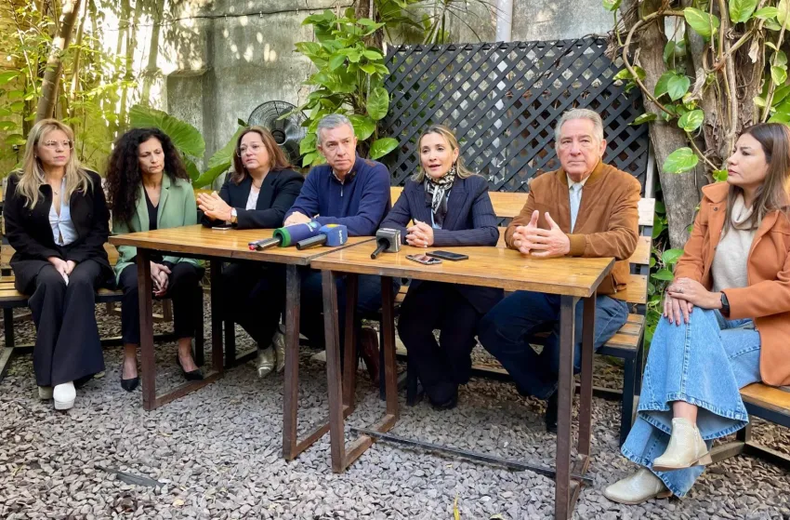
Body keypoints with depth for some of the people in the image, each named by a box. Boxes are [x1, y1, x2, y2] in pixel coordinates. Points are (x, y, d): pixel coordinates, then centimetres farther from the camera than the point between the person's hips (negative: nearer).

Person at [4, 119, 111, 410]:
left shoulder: (89, 180, 7)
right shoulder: (19, 184, 5)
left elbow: (101, 228, 2)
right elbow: (15, 233, 0)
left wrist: (74, 259, -14)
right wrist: (51, 258, -16)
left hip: (84, 257, 0)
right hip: (37, 259, 0)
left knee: (80, 281, -35)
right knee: (51, 281, -35)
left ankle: (64, 374, -37)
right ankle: (48, 374, -31)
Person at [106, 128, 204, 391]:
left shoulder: (183, 187, 1)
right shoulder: (125, 190, 3)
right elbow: (121, 239, 0)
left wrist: (168, 269, -17)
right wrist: (148, 264, -18)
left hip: (176, 260, 0)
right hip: (136, 261, 0)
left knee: (186, 276, -35)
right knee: (135, 284, -35)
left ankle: (185, 351, -23)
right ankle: (129, 357, -20)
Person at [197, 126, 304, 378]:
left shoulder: (289, 180, -5)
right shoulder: (234, 182, 14)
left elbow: (277, 216, -24)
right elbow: (211, 219, 3)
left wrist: (231, 214, -37)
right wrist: (212, 212, -24)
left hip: (280, 262, -5)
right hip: (245, 261, 5)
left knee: (259, 295, -34)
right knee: (225, 288, -26)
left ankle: (266, 343, 0)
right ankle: (269, 339, -1)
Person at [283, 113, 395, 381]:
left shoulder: (376, 173, -12)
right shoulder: (317, 175, 8)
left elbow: (365, 224, -27)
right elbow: (294, 214, -3)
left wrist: (312, 223, -32)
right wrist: (294, 219, -28)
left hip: (375, 271, -6)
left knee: (338, 305, -32)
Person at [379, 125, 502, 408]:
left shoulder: (475, 186, -7)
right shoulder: (413, 187, 7)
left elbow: (490, 233, -21)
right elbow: (388, 225, 1)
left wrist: (436, 237, -32)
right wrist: (409, 234, -24)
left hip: (471, 282, -3)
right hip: (428, 281, 3)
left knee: (457, 330, -26)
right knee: (409, 326, -22)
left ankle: (451, 379, 11)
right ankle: (442, 389, 4)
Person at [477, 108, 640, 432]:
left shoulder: (623, 185, -6)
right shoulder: (542, 185, 9)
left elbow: (625, 240, -22)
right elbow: (514, 229, 1)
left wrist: (568, 244, -41)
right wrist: (520, 237, -27)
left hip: (600, 296, -4)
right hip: (545, 290, 5)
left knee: (563, 350, -31)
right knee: (492, 328, -18)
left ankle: (539, 383, 8)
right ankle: (551, 394, 5)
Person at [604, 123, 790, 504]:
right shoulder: (715, 197, 5)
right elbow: (692, 258, 5)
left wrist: (717, 300, -25)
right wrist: (681, 288, -19)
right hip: (714, 316, 5)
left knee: (686, 356, -27)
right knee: (684, 315, -30)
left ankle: (661, 470, -20)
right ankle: (686, 432, -36)